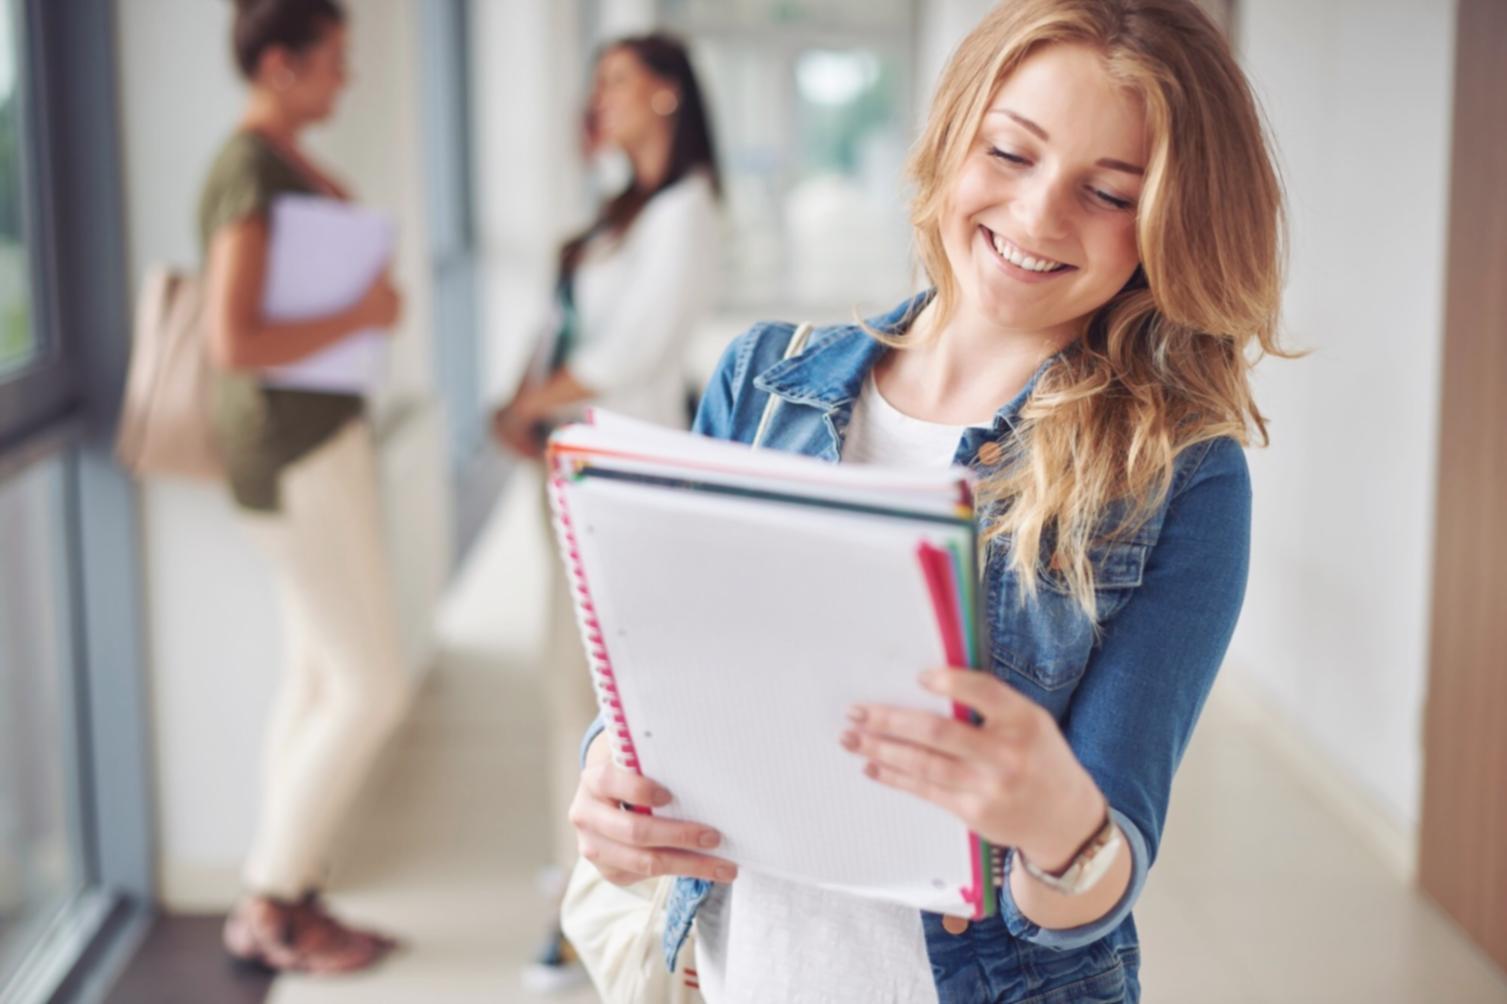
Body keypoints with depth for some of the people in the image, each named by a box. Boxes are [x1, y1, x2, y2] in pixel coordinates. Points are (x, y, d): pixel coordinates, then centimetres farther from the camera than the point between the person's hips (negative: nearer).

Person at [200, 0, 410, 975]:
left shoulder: (286, 161, 12)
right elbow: (235, 342, -26)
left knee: (320, 676, 13)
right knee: (374, 688, -5)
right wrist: (361, 315, -18)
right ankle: (268, 907, 7)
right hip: (294, 449, -10)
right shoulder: (250, 175, -18)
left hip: (325, 435, 10)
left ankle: (289, 897, 22)